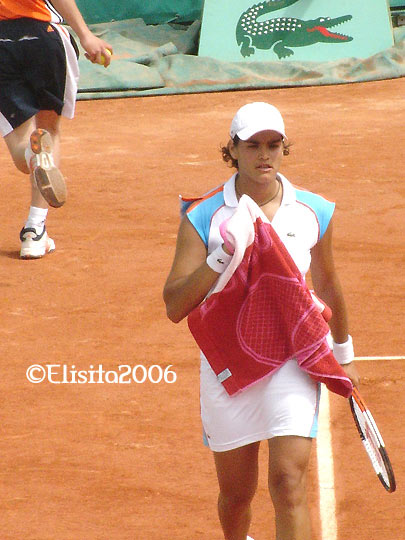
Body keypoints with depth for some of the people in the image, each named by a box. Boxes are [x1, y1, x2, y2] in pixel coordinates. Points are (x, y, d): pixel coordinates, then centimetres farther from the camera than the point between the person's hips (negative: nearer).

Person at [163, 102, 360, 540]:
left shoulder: (314, 212, 1)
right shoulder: (203, 216, -6)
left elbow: (327, 287, 18)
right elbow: (174, 306, -11)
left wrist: (343, 353, 27)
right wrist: (221, 258, -24)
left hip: (293, 361, 0)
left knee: (288, 483, -16)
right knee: (236, 495, 12)